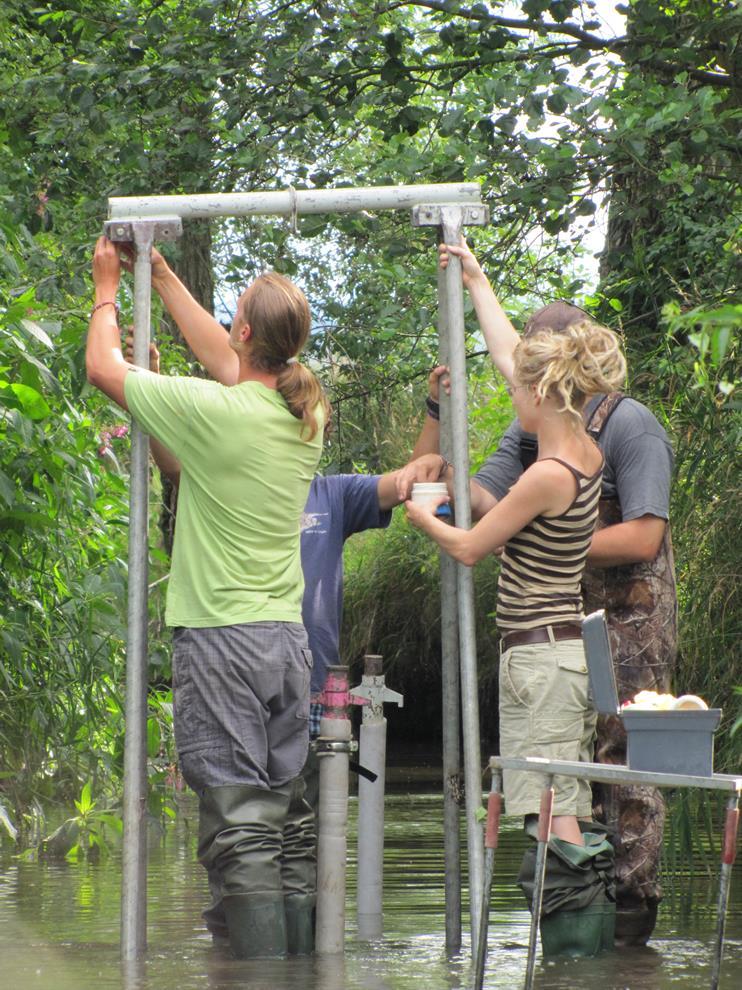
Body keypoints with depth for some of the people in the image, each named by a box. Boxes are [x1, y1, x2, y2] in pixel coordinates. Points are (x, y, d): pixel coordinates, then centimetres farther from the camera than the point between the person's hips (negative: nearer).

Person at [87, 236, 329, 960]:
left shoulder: (212, 410, -14)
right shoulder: (305, 416, 6)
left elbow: (102, 367, 0)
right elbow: (226, 358, 25)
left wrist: (108, 287, 18)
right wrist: (160, 274, 34)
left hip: (220, 639, -7)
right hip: (287, 637, 7)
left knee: (239, 828, -8)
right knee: (285, 828, 10)